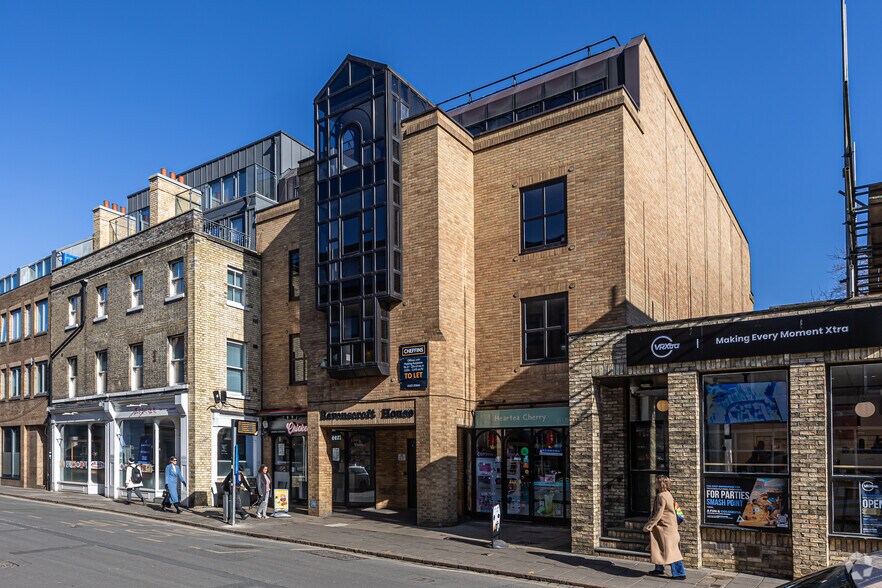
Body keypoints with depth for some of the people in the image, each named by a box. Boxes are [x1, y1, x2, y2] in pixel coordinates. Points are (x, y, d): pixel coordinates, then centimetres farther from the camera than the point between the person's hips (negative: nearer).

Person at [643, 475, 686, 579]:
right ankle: (659, 569, 29)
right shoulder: (667, 494, 10)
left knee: (671, 551, -3)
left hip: (666, 527, -10)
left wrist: (649, 525, -17)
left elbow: (658, 514, -22)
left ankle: (680, 573, 3)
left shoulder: (661, 496, -20)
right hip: (667, 526, 10)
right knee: (659, 548, 18)